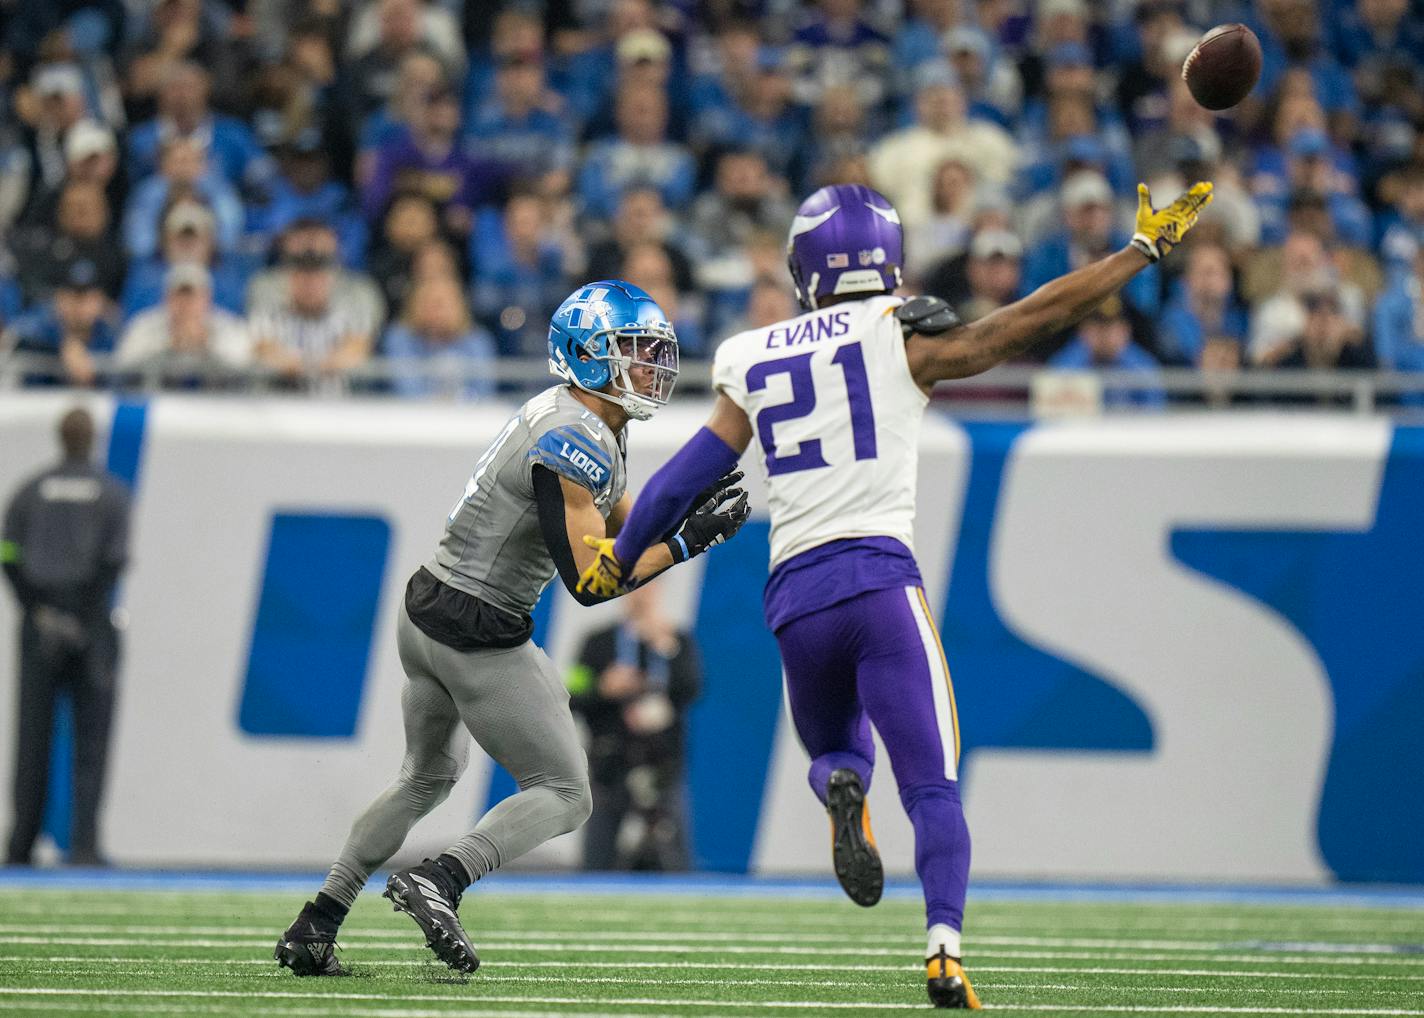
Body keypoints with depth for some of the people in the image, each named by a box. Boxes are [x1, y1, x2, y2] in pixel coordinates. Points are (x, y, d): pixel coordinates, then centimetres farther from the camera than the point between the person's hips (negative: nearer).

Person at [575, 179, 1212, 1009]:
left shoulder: (754, 365, 12)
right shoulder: (900, 339, 2)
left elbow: (684, 479, 14)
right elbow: (1037, 318, 0)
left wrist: (617, 563, 28)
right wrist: (1146, 250, 8)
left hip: (795, 597, 4)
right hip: (877, 578, -3)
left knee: (835, 752, 25)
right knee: (932, 784, -2)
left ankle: (843, 792, -12)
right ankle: (946, 949, -22)